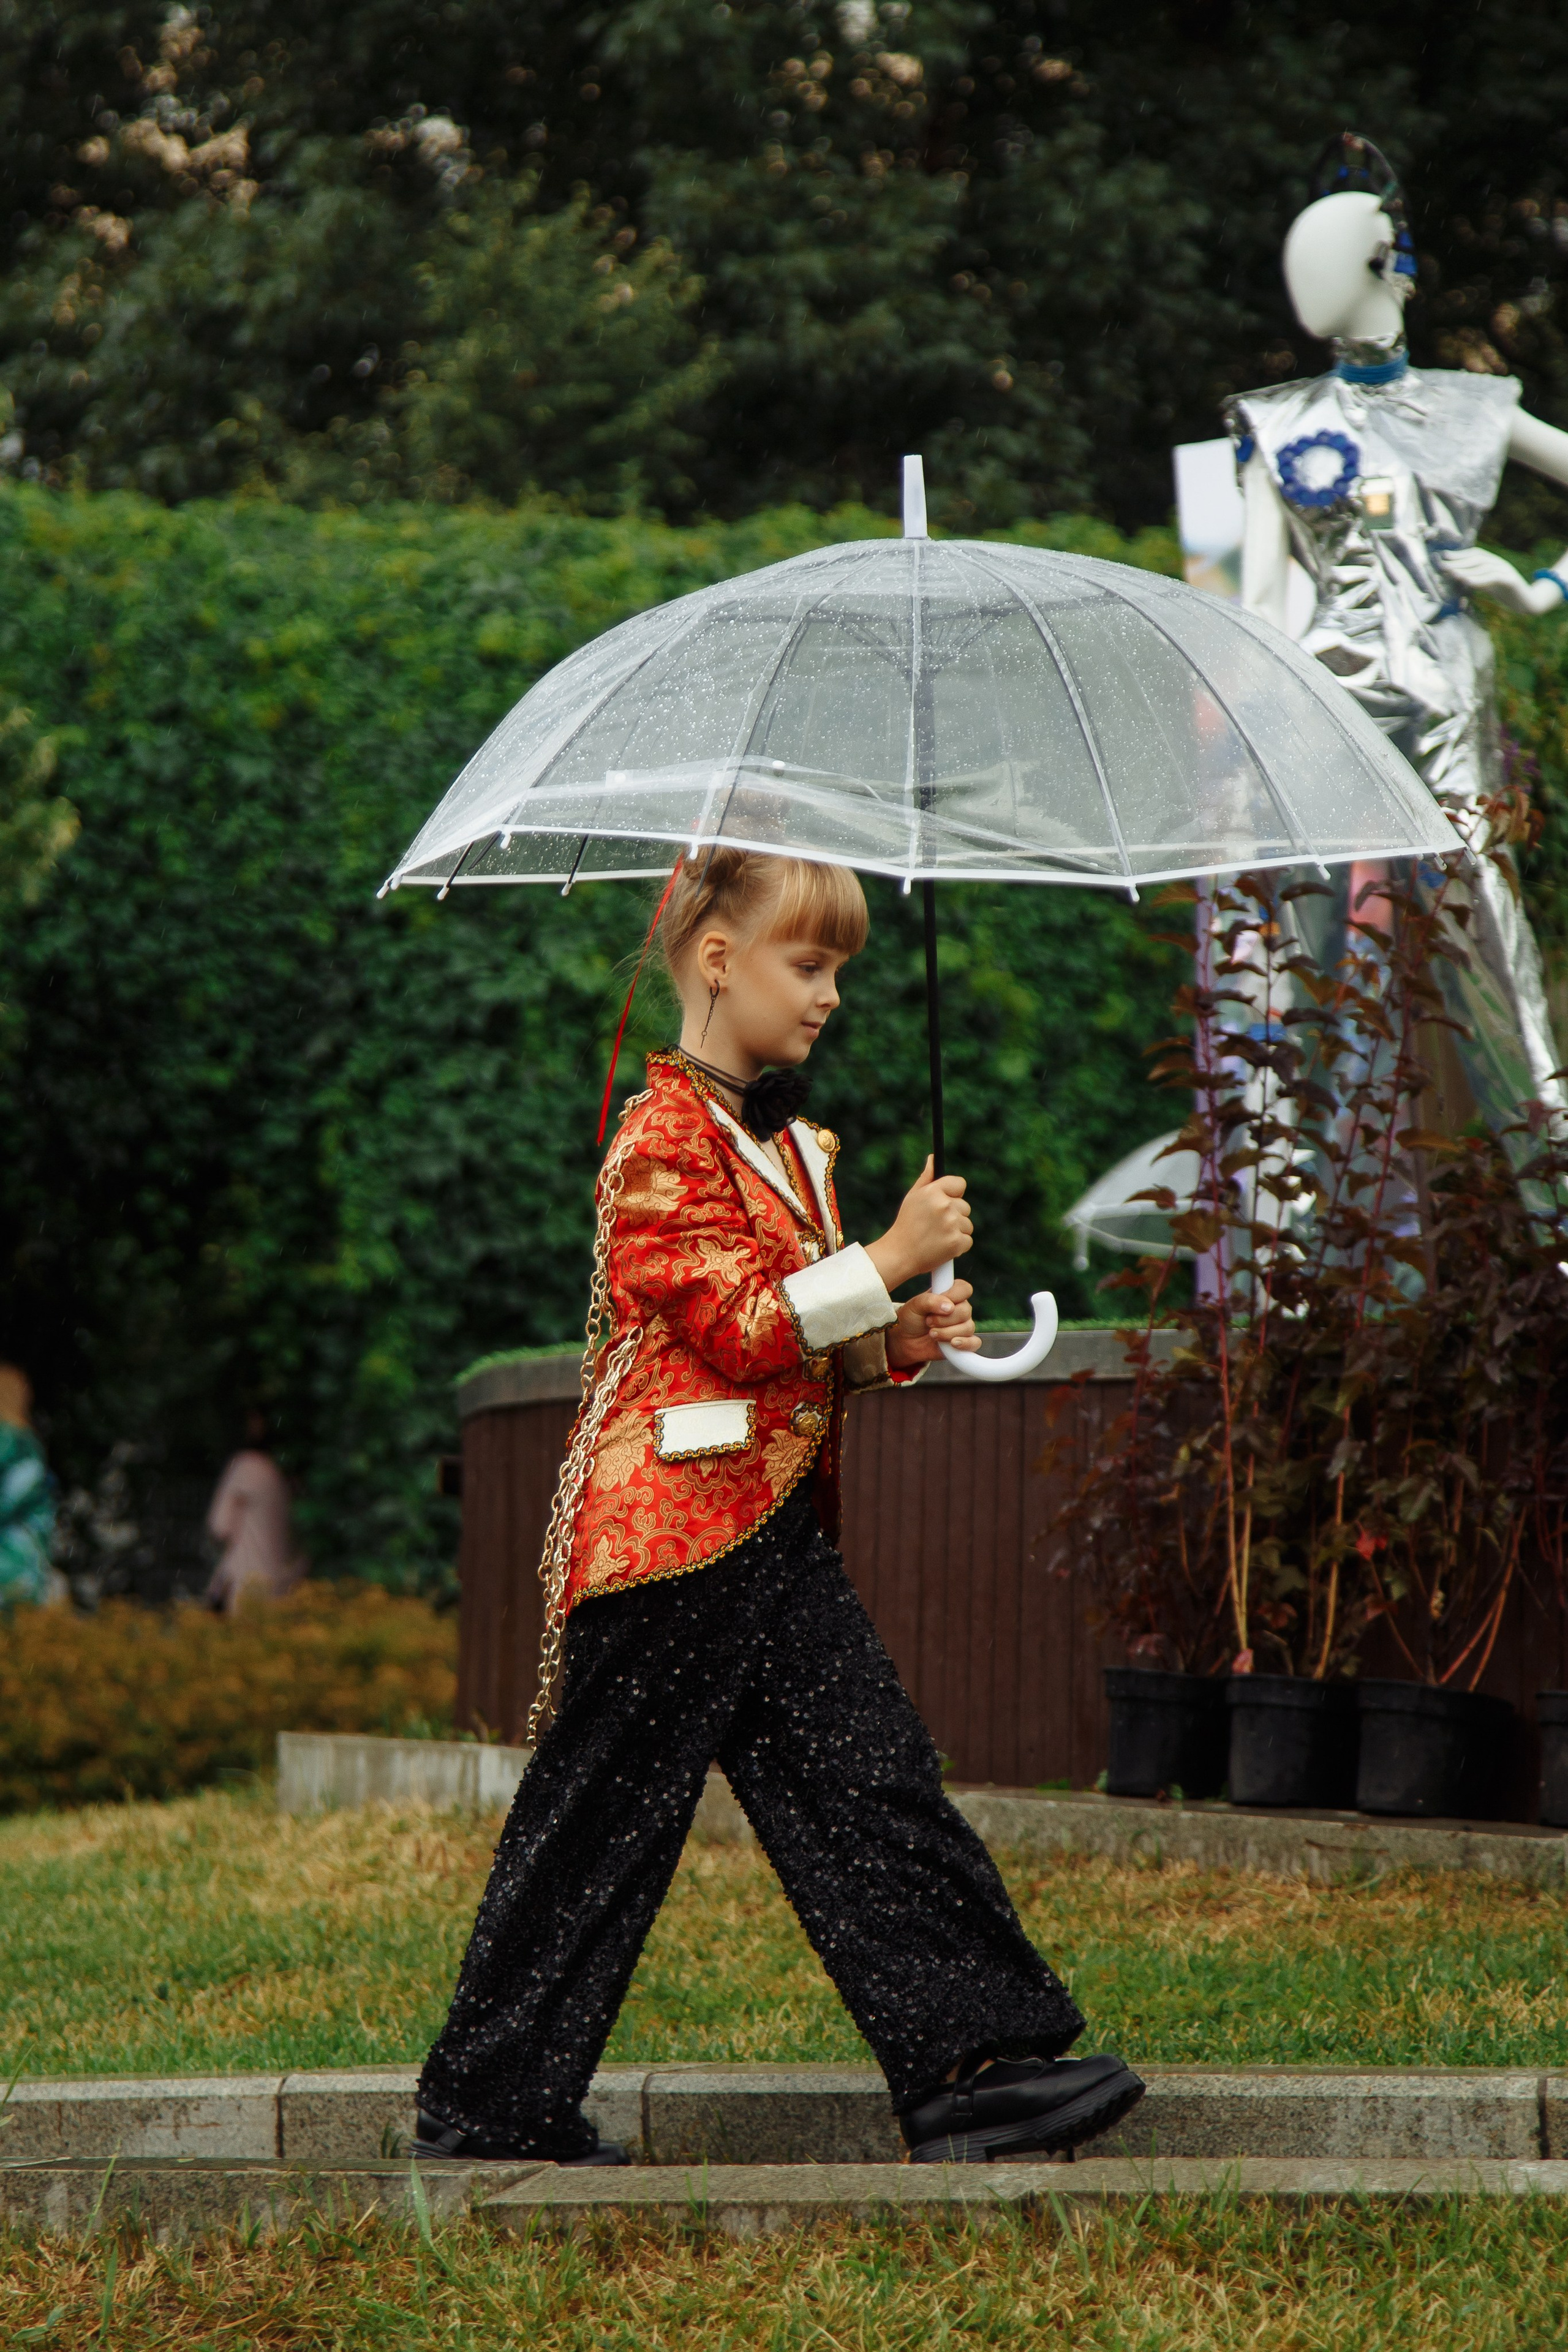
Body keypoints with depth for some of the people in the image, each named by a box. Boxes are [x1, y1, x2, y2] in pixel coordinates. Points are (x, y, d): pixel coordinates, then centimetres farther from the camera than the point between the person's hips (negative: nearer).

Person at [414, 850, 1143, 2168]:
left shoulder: (788, 1142, 19)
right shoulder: (665, 1135, -11)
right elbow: (738, 1325, -19)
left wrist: (894, 1343, 8)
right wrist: (889, 1260, -16)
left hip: (777, 1534, 9)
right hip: (673, 1528, -9)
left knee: (873, 1784, 2)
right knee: (601, 1828, -2)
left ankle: (971, 2067, 2)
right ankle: (486, 2118, 6)